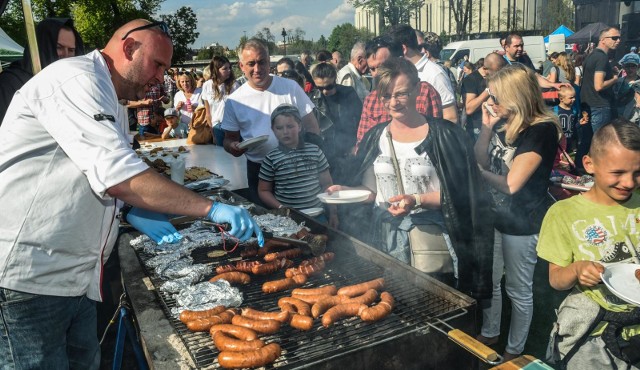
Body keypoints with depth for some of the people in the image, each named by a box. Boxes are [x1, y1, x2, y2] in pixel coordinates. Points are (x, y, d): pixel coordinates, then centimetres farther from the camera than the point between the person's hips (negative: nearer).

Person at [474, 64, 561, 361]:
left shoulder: (542, 130, -21)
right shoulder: (505, 122, 2)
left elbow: (511, 184, -25)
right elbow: (479, 161, 4)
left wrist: (480, 173, -8)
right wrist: (486, 127, -8)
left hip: (521, 223, -7)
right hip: (494, 215, 7)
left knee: (518, 290, 11)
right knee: (488, 282, 20)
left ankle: (515, 349, 31)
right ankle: (489, 334, 41)